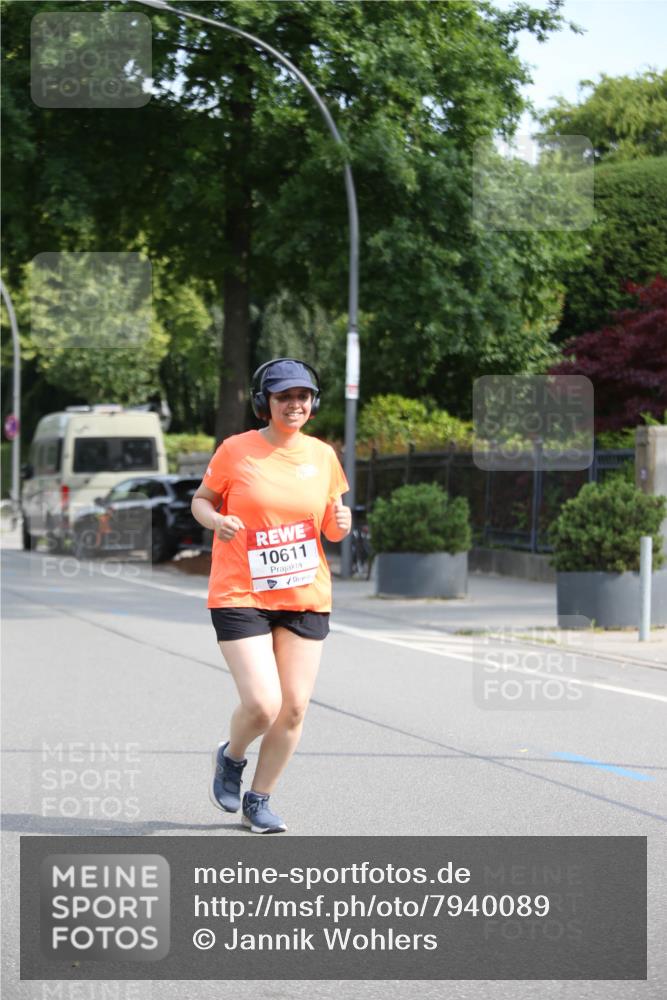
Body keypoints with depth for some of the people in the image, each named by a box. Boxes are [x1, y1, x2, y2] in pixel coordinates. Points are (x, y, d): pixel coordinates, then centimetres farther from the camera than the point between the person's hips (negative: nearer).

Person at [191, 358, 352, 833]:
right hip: (240, 596, -4)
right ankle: (231, 757, 20)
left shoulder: (322, 456, 6)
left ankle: (259, 800, 20)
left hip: (306, 598, 4)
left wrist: (341, 523, -8)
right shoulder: (235, 451, -5)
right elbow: (202, 499, 7)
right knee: (262, 705, -14)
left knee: (294, 708, 1)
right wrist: (216, 520, -14)